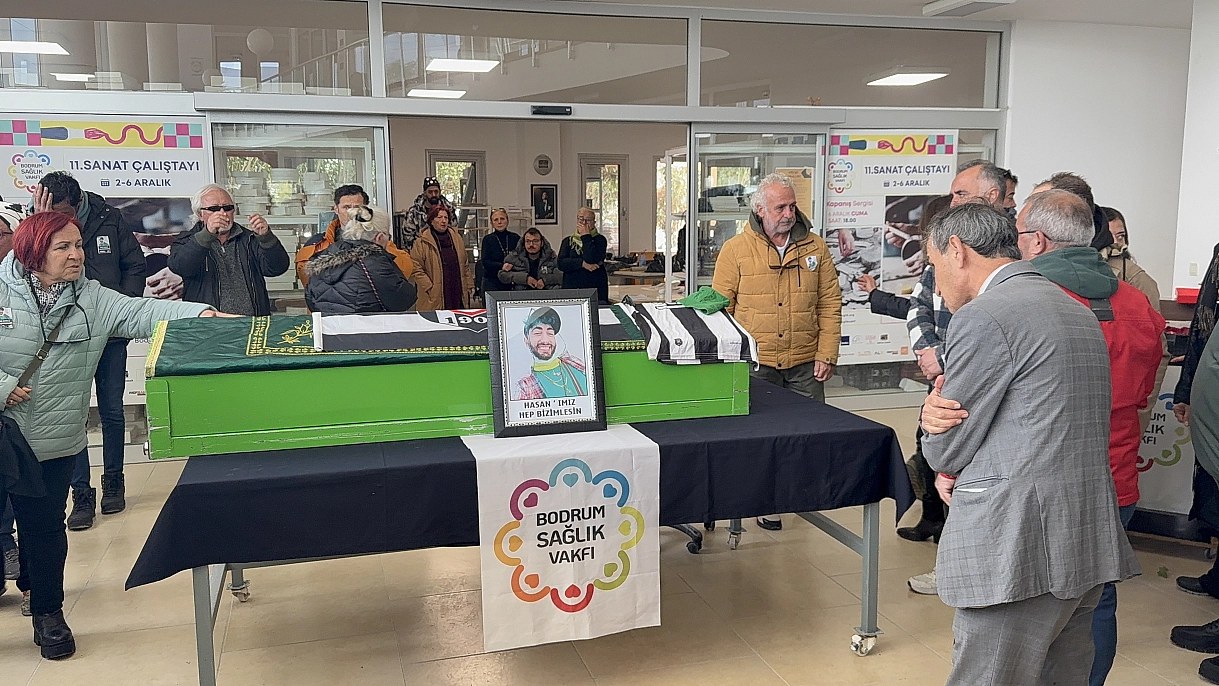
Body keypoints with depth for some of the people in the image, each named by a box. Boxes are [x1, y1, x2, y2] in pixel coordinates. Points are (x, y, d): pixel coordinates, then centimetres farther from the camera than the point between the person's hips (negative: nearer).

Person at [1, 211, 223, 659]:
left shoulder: (92, 299, 0)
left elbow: (142, 313, -13)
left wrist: (202, 315, -26)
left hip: (54, 442, 1)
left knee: (44, 526, 9)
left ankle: (46, 609, 27)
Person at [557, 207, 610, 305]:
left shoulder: (599, 240, 5)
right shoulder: (568, 241, 14)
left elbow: (592, 260, -13)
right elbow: (561, 263, -1)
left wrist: (586, 236, -6)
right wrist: (582, 263, -13)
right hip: (571, 289, 2)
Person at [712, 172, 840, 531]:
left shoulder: (815, 247, 5)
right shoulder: (736, 250, -1)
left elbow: (830, 304, 6)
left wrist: (827, 354, -1)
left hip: (805, 364, 2)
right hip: (755, 364, -2)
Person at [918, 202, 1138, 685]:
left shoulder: (982, 317, -13)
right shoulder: (1077, 311, 18)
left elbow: (946, 449, -9)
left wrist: (937, 430, 14)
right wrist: (941, 411, 0)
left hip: (1020, 552, -9)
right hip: (1088, 544, 10)